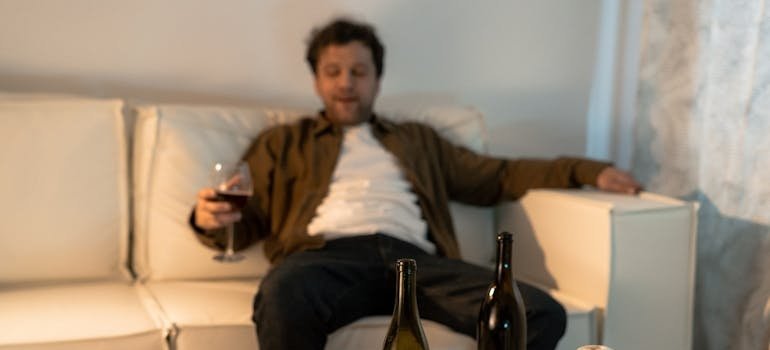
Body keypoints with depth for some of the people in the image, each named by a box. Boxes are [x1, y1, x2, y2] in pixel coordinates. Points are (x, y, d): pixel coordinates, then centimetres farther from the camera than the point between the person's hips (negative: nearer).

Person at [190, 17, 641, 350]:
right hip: (330, 256, -2)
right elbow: (247, 219, 18)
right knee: (283, 298, -41)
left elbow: (498, 176, 30)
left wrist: (589, 170, 18)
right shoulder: (283, 143, 28)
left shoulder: (417, 139, 34)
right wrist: (212, 219, -8)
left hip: (414, 258, 3)